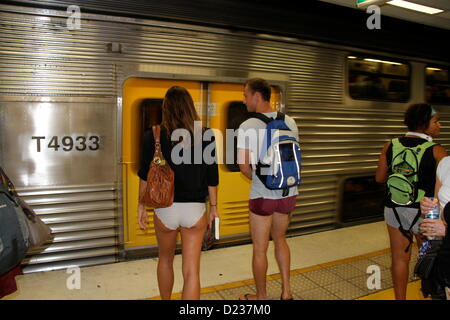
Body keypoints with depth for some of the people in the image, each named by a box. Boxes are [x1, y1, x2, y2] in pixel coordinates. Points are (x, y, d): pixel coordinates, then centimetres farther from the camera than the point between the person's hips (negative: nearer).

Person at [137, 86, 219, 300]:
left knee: (165, 259, 26)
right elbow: (212, 177, 1)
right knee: (191, 271, 5)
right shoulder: (206, 137, -4)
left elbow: (145, 175, -1)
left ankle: (165, 299, 46)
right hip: (195, 209, 0)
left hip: (165, 208, 1)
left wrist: (141, 206, 11)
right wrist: (214, 206, 12)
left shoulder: (153, 136, -5)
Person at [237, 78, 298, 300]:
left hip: (262, 196, -5)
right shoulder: (289, 122, 1)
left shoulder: (247, 126, -14)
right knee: (280, 239, 25)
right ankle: (286, 291, 31)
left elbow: (244, 166, -13)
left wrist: (257, 179, 6)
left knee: (260, 249, 12)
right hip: (288, 193, 5)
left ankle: (261, 297, 28)